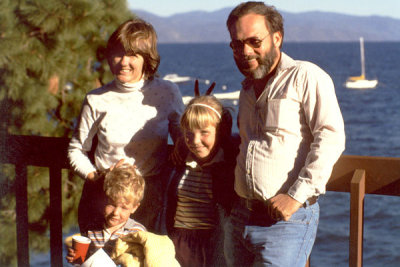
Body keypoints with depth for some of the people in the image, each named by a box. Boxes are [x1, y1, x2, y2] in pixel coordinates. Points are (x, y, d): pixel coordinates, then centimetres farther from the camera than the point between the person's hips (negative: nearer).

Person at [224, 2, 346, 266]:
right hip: (240, 218, 7)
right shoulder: (248, 89, 20)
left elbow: (331, 137, -15)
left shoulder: (306, 76, -5)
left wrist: (296, 195, -20)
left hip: (288, 221, -7)